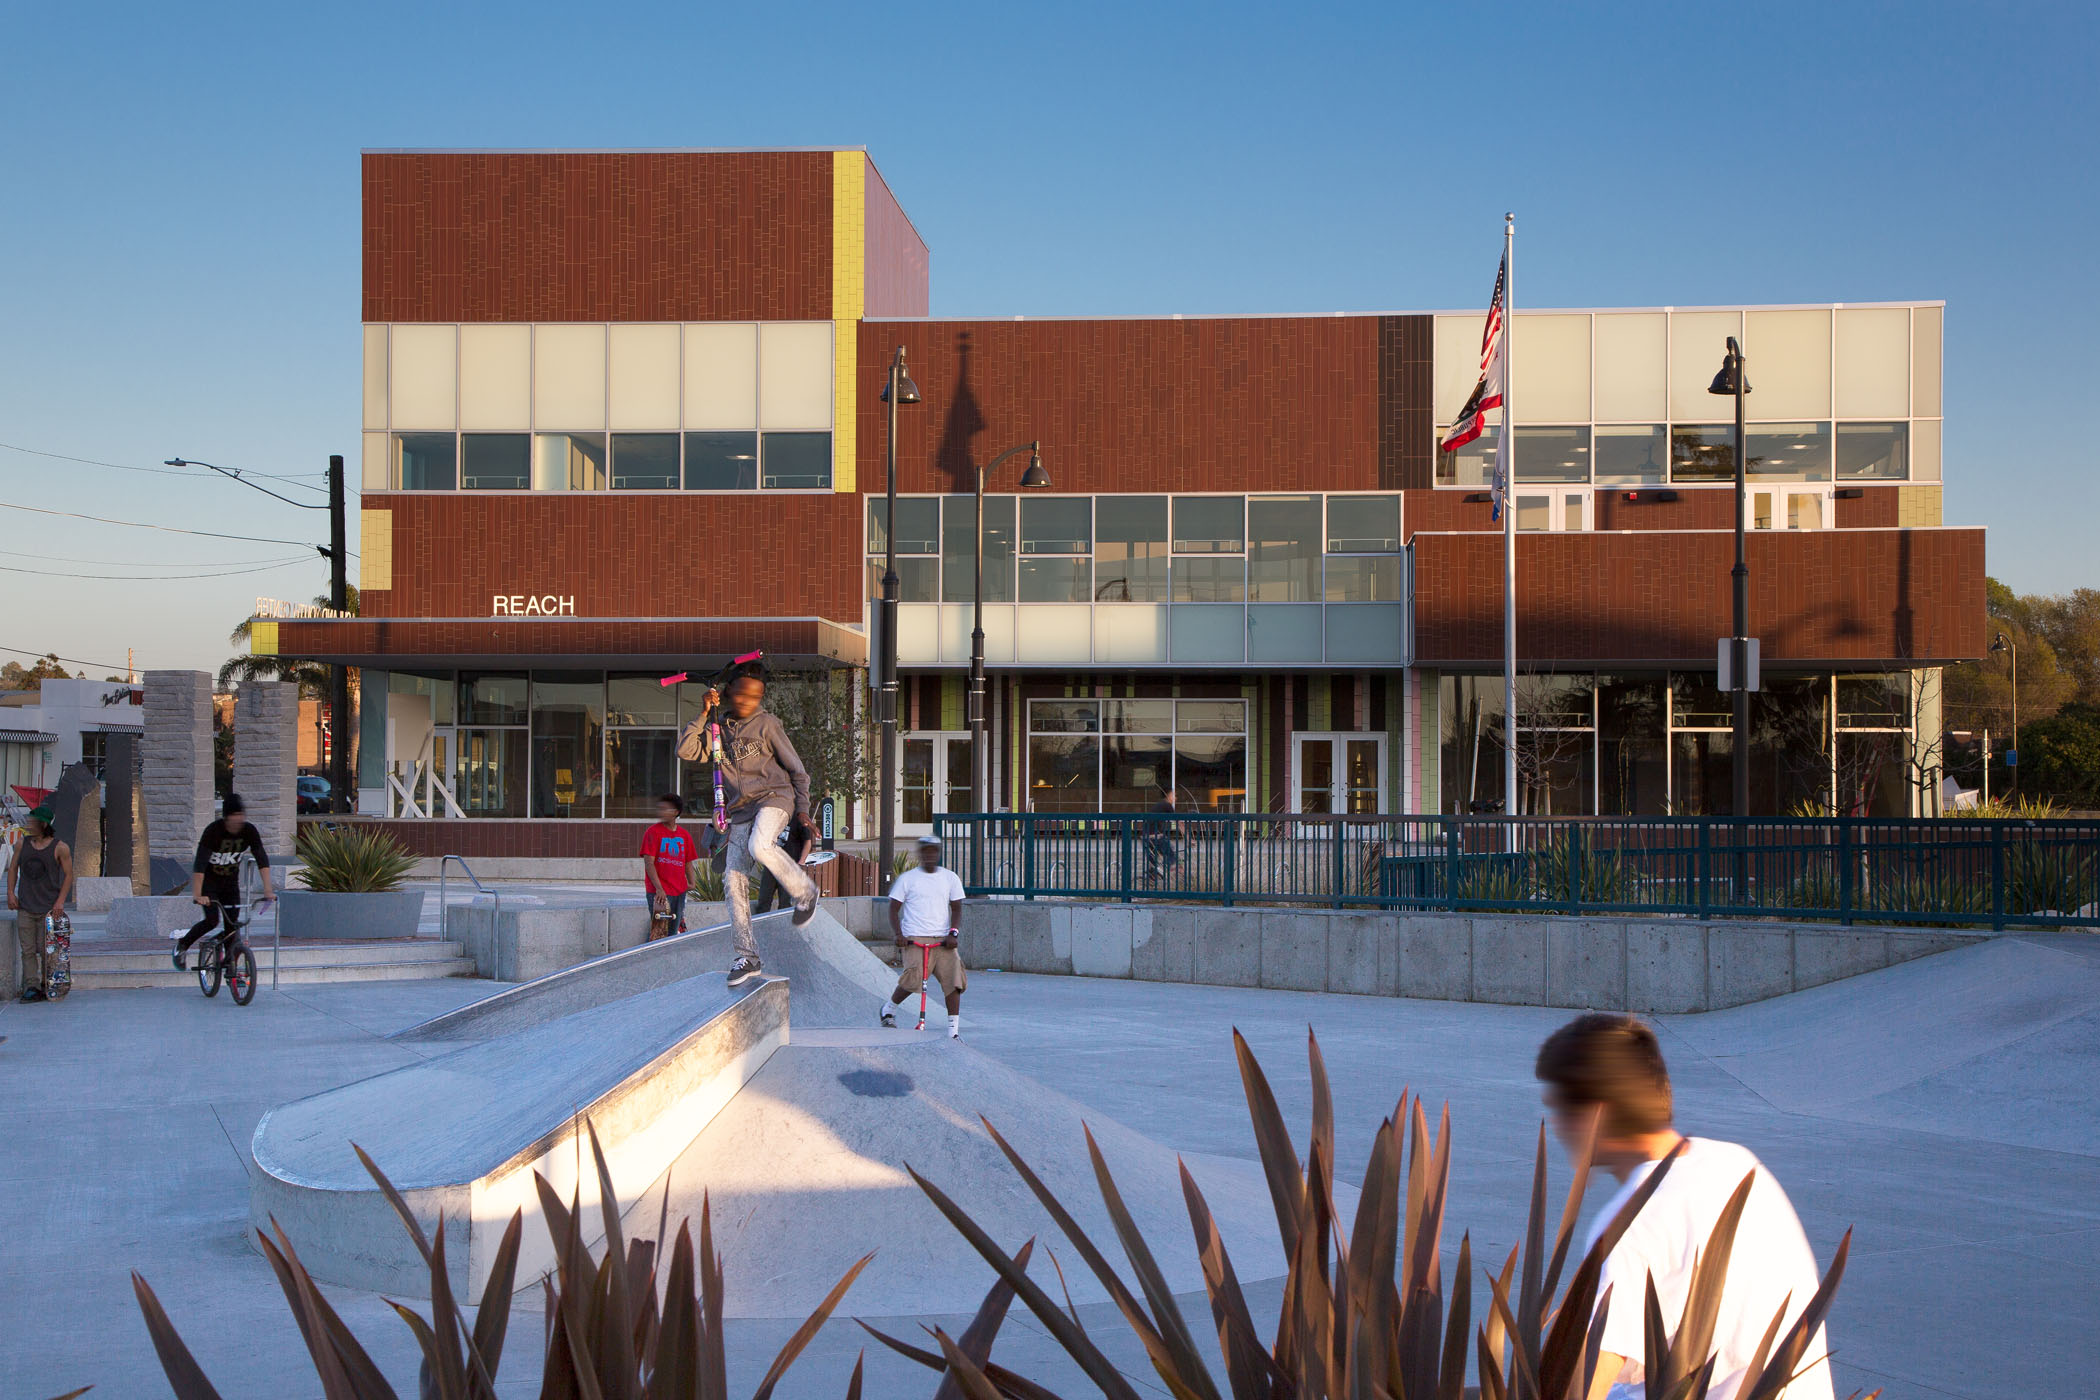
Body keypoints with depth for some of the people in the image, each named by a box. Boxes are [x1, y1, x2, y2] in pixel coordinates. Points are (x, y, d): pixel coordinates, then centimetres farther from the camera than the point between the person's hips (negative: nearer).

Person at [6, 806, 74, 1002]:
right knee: (28, 950, -1)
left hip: (48, 908, -4)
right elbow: (13, 868, 14)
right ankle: (31, 987, 0)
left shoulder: (60, 848, -5)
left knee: (46, 949, -2)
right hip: (25, 906, 4)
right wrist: (11, 893, 2)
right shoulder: (22, 844, 7)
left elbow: (68, 875, -1)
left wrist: (60, 901, -9)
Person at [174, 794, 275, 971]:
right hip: (209, 880, -4)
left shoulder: (249, 830, -15)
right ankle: (181, 947, 3)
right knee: (212, 920, -19)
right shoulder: (213, 831, -26)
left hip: (230, 881, 4)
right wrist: (197, 895, -41)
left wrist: (267, 890, -24)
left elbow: (262, 860, -15)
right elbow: (199, 864, -32)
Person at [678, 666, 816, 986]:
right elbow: (686, 751, 1)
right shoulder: (718, 729, 12)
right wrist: (704, 714, -4)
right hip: (741, 810, 5)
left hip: (774, 797, -5)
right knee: (734, 880, -5)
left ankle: (804, 891, -8)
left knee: (760, 847, -35)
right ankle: (746, 956, 1)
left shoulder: (767, 724, 0)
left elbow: (796, 768, 3)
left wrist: (802, 808, -3)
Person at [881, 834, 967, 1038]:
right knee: (914, 978, -18)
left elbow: (956, 908, 12)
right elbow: (894, 908, 6)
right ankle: (889, 1008, 12)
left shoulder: (950, 878, 12)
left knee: (954, 980, -11)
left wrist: (953, 933, -5)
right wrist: (898, 934, -9)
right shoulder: (907, 878, 6)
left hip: (943, 940, 3)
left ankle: (953, 1031, -5)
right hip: (914, 939, -3)